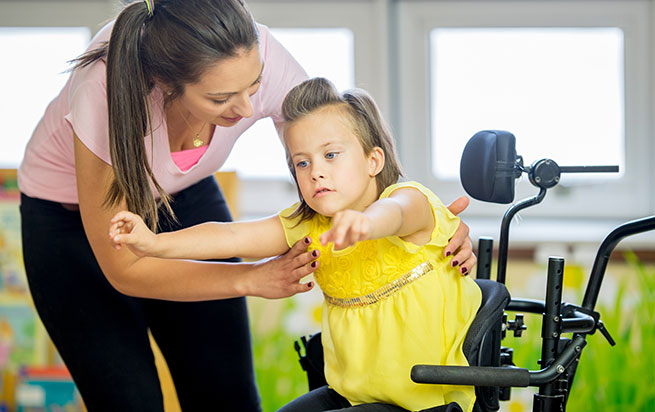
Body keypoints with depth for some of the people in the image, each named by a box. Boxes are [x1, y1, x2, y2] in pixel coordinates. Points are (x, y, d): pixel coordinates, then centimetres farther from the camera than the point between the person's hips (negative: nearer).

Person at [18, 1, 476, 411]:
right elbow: (124, 269, -28)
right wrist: (253, 278, -34)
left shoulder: (259, 58, -31)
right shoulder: (103, 93, -40)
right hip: (73, 220, -3)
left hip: (184, 199, 3)